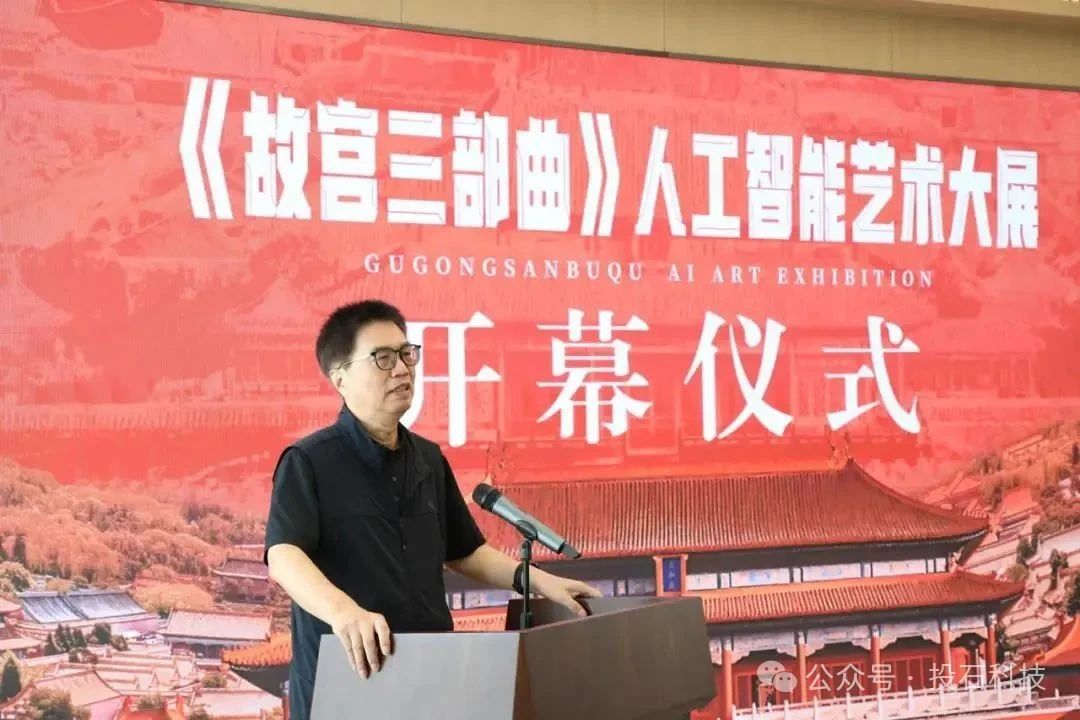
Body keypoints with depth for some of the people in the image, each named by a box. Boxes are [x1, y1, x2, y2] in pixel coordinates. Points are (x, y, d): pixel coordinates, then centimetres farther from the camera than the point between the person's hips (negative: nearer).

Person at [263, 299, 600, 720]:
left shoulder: (429, 459, 11)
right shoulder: (309, 462, -9)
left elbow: (463, 551, 20)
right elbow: (284, 555, -24)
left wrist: (537, 580, 6)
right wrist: (343, 611, -41)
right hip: (343, 683, -6)